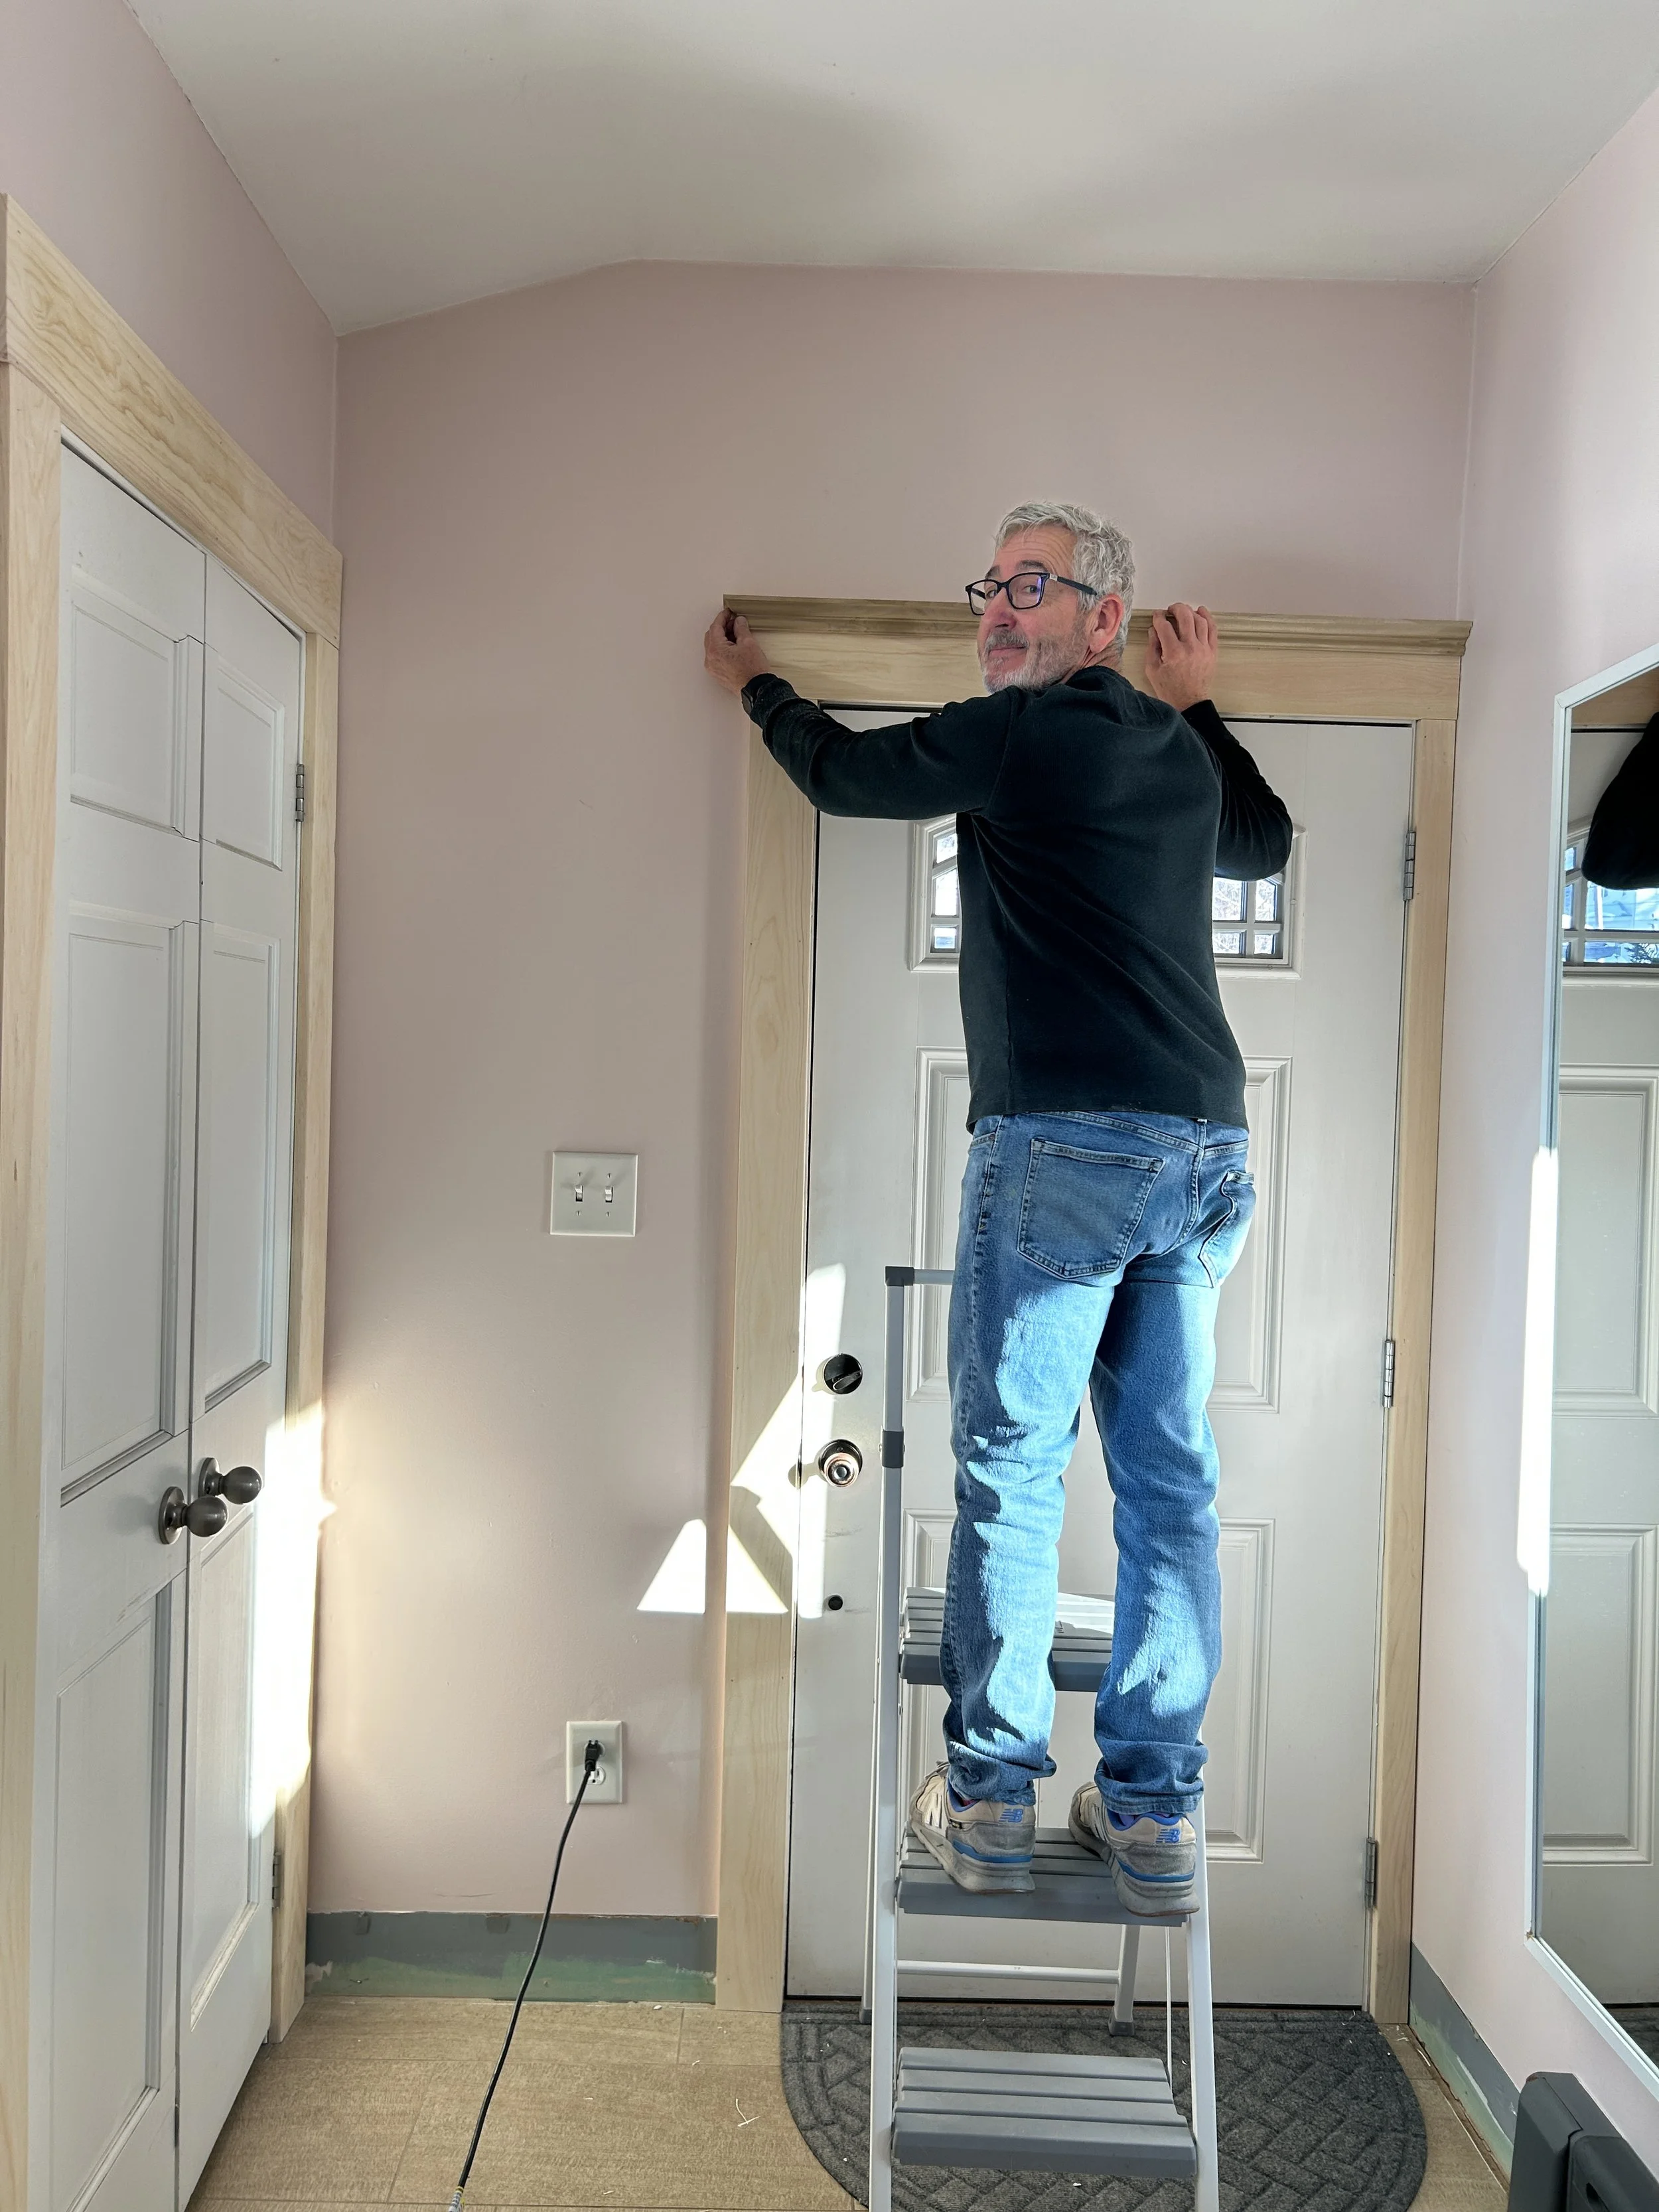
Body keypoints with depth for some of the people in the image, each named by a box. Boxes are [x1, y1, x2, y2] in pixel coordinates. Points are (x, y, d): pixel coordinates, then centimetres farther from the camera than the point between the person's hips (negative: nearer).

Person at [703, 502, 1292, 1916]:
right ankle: (1154, 1814, 16)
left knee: (1011, 1470, 2)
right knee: (1172, 1481, 8)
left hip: (1066, 1148, -7)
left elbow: (844, 773, 12)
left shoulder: (1019, 730, -2)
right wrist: (1199, 704, 44)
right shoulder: (1183, 753, 17)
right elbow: (1265, 849, 38)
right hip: (1209, 1151, 7)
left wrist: (755, 684, 31)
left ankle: (990, 1800, 10)